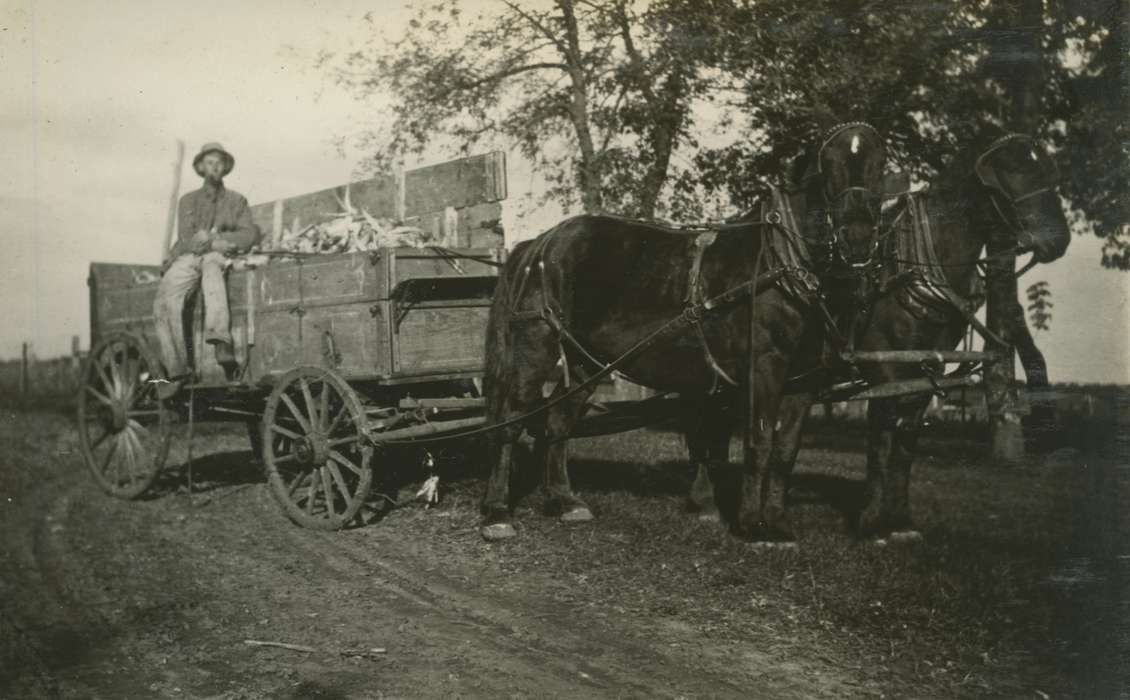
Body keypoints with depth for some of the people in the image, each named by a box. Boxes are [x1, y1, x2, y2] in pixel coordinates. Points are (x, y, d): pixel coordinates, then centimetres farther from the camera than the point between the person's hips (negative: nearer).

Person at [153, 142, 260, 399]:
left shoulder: (236, 201, 22)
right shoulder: (188, 200, 23)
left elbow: (250, 235, 6)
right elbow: (186, 239, 7)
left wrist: (209, 238, -6)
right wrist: (218, 241, -10)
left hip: (218, 257, -2)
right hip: (187, 258, 2)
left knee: (211, 267, -42)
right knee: (165, 302, -28)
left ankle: (221, 343, -60)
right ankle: (175, 370, -28)